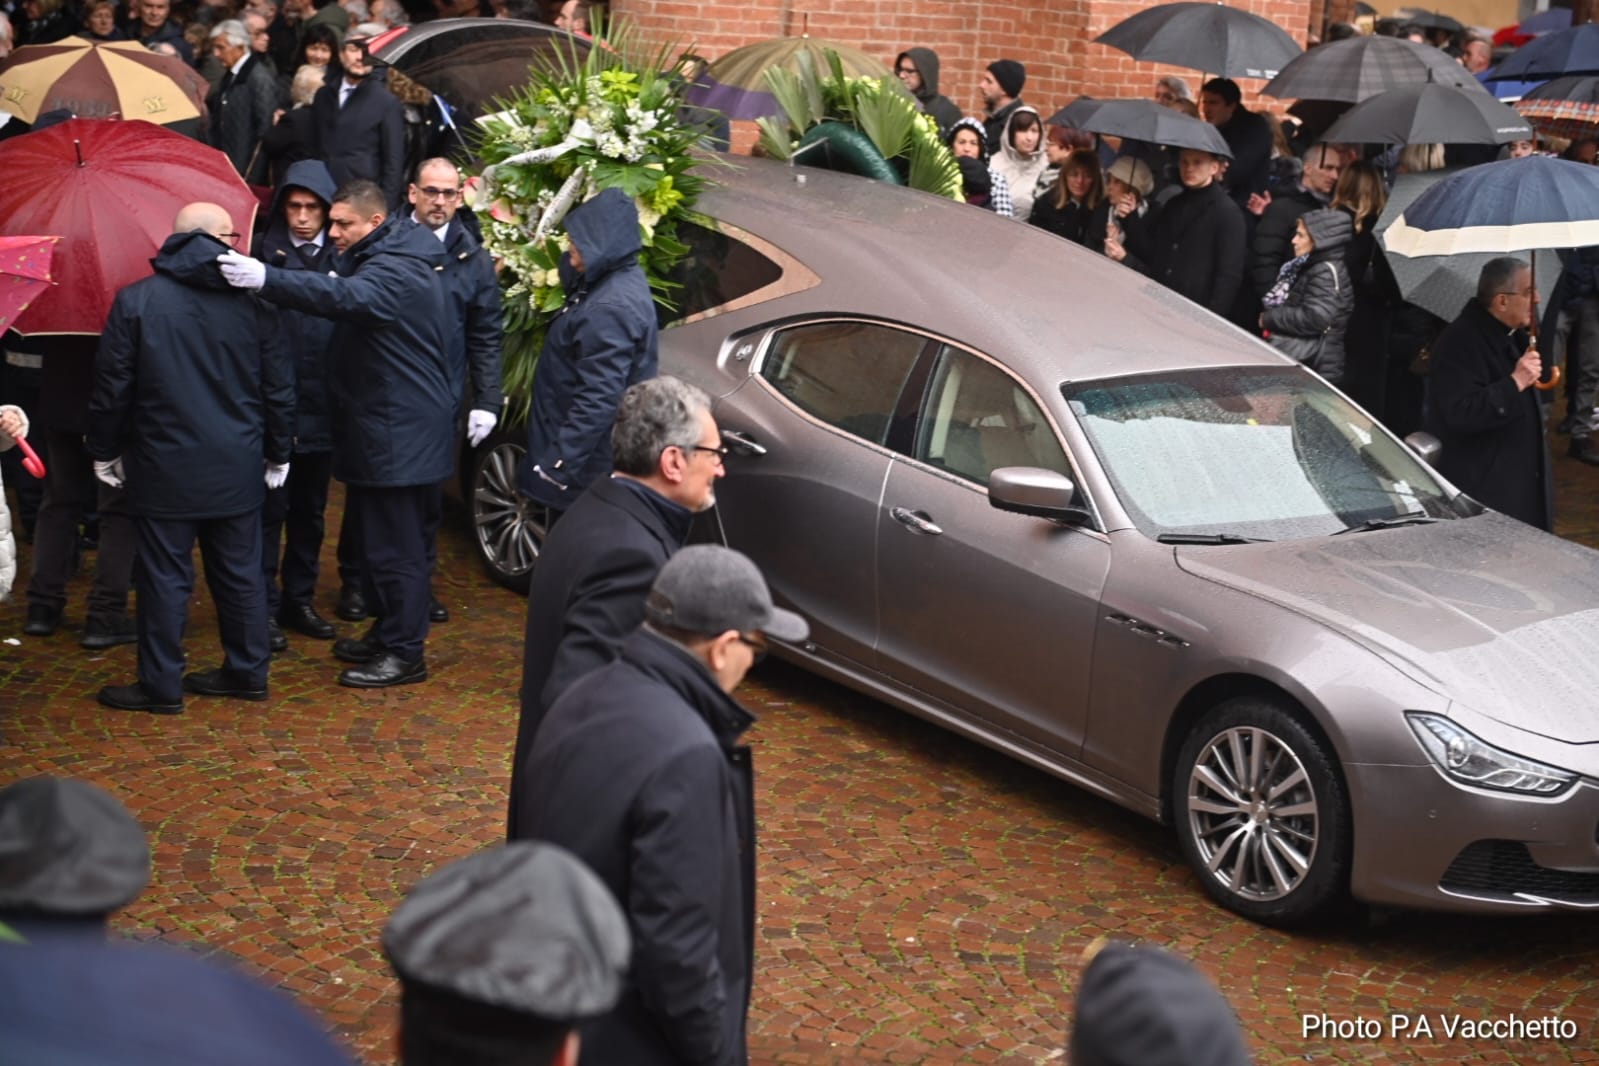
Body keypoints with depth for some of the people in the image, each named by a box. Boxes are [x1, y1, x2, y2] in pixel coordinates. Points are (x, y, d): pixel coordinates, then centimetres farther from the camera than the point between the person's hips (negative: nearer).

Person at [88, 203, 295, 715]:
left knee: (164, 577, 4)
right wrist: (278, 453, 15)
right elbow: (278, 387, 3)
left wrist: (105, 452, 8)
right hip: (237, 467, 3)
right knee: (240, 573, 13)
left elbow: (112, 386, -4)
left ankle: (161, 685, 10)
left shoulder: (135, 302, -7)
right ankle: (248, 672, 22)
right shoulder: (251, 302, -1)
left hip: (164, 467, -2)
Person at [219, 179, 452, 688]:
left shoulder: (395, 271, -21)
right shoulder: (382, 260, 14)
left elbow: (345, 295, -41)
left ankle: (405, 652, 4)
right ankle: (387, 631, 30)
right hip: (382, 427, 11)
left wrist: (266, 279, -50)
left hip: (398, 433, -11)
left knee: (394, 545, -4)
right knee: (376, 538, 19)